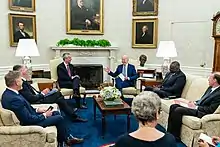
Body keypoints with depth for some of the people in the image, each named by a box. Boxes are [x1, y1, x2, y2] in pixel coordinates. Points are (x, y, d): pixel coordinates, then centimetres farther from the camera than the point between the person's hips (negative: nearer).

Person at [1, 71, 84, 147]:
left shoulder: (8, 93, 0)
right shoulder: (14, 99, -32)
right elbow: (29, 119, -28)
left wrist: (37, 110, 4)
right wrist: (44, 115, -13)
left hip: (29, 116, 10)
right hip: (29, 124, -10)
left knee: (56, 113, 13)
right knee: (59, 118, -5)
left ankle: (67, 136, 22)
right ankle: (67, 139, 19)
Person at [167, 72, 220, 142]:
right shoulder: (210, 88, 14)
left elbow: (211, 110, -20)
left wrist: (196, 107, -15)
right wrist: (195, 103, 3)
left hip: (201, 112, -10)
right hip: (197, 106, 10)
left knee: (178, 110, -25)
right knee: (173, 106, -3)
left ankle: (175, 136, -12)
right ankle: (169, 132, -1)